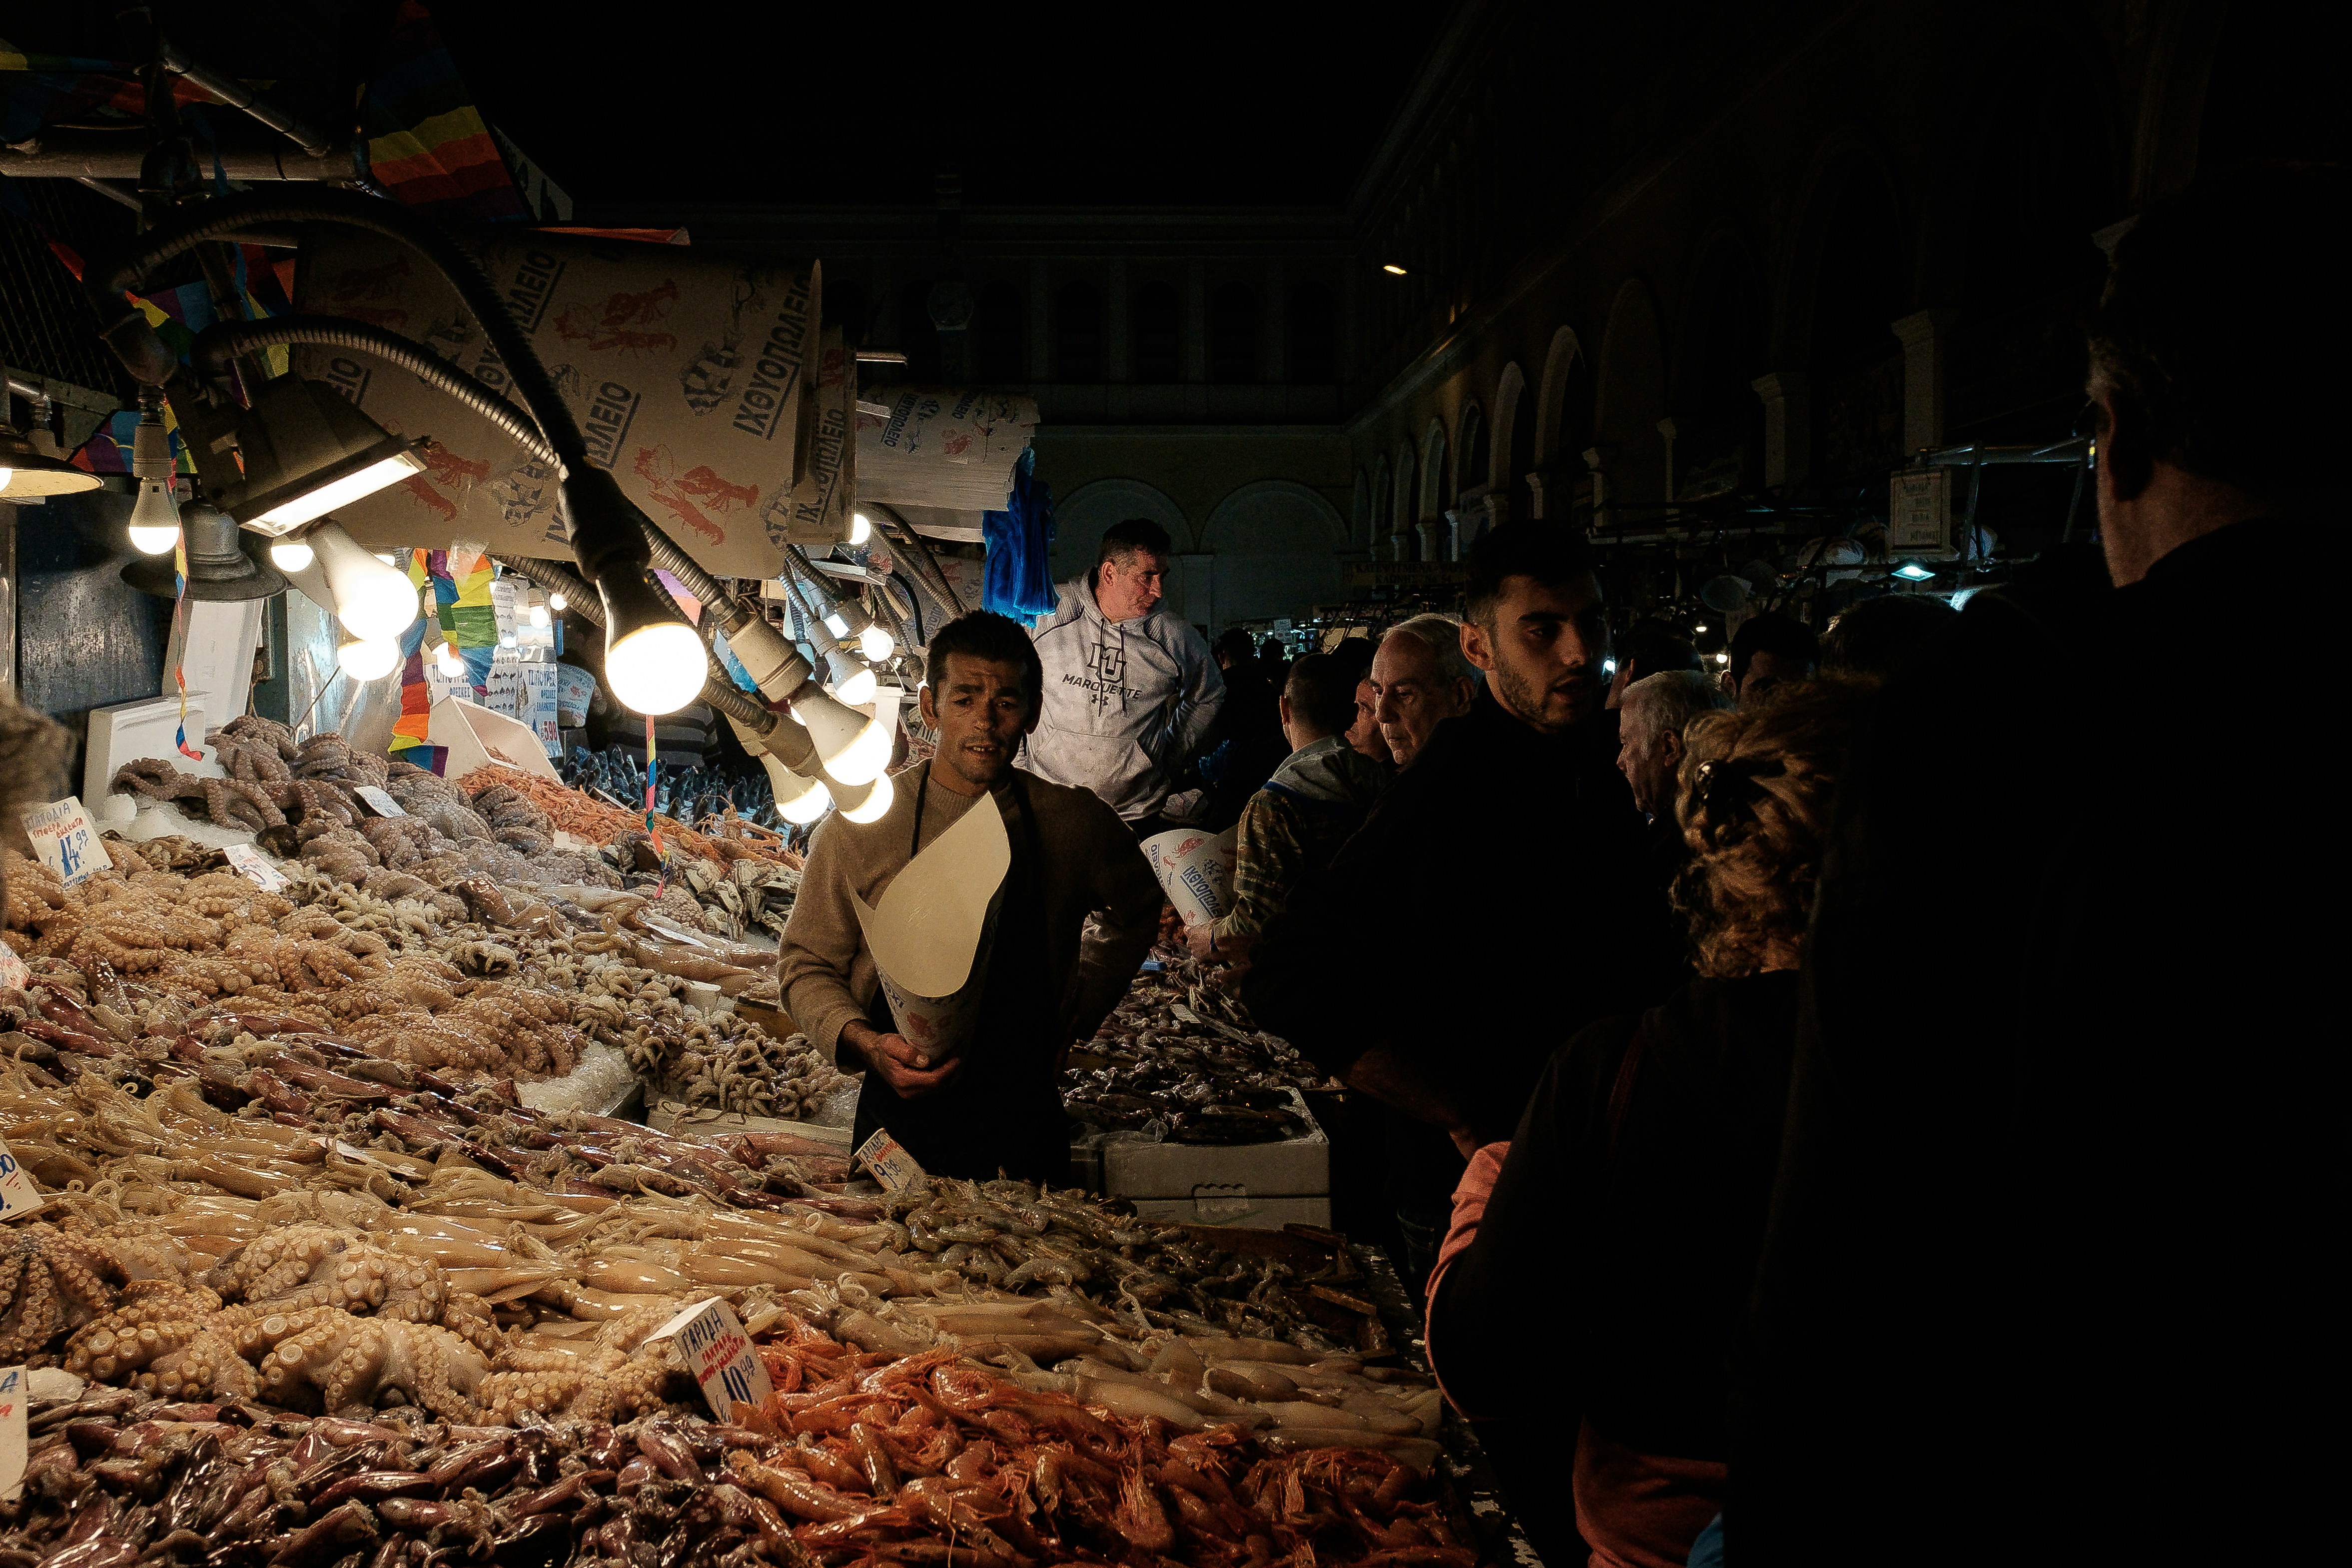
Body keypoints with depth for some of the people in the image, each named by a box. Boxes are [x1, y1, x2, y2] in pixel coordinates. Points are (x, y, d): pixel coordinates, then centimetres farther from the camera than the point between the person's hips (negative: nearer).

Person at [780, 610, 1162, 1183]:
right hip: (899, 1123, -1)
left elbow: (1135, 910, 16)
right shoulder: (859, 828, -9)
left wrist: (1075, 1021, 7)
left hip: (1026, 1132, 1)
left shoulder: (1076, 823, -4)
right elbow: (806, 966, -2)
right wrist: (868, 1045, -20)